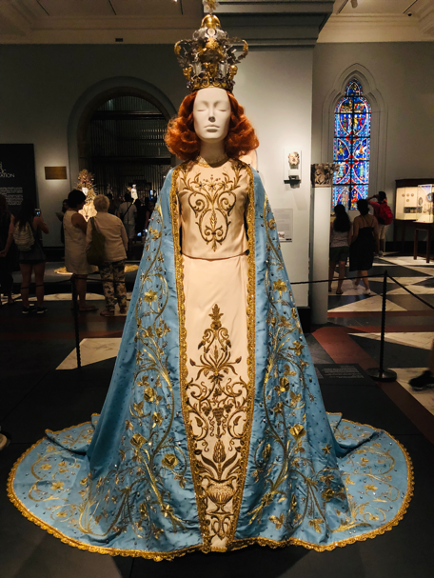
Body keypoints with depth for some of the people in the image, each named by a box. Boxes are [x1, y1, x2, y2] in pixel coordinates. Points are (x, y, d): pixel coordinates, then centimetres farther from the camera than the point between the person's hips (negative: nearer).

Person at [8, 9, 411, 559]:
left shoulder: (248, 177, 8)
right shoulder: (175, 179, 8)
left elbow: (264, 244, 9)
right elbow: (160, 248, 7)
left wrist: (272, 298, 4)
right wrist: (157, 303, 2)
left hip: (241, 292, 0)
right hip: (186, 292, 0)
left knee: (245, 390, -1)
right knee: (185, 390, 0)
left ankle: (246, 509, 20)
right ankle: (188, 511, 20)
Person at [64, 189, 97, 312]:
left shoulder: (66, 215, 9)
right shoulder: (77, 216, -20)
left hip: (71, 250, 10)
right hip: (80, 250, -9)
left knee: (76, 276, 18)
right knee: (82, 277, -1)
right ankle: (82, 304, 6)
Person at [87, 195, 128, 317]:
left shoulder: (93, 221, -7)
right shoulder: (116, 219, 3)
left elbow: (88, 239, -6)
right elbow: (125, 238, 11)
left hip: (104, 256, -3)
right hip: (119, 254, 3)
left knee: (107, 282, 5)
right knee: (120, 281, 11)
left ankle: (110, 308, 9)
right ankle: (123, 306, 15)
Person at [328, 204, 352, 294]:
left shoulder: (332, 223, -9)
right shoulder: (348, 223, -1)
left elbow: (329, 236, -3)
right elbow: (349, 237, 3)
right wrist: (348, 247, 14)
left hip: (334, 246, -1)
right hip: (345, 246, 2)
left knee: (332, 266, 12)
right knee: (342, 267, 3)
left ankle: (329, 286, 20)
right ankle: (339, 289, 3)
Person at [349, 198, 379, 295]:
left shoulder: (357, 219, -18)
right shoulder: (373, 218, -3)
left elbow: (355, 234, -19)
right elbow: (376, 233, 2)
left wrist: (350, 243, -4)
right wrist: (376, 245, 14)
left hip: (359, 243, -6)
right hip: (369, 243, 6)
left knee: (362, 266, 3)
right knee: (364, 264, 23)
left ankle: (367, 288, 0)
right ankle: (357, 282, 43)